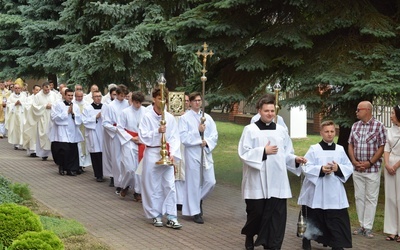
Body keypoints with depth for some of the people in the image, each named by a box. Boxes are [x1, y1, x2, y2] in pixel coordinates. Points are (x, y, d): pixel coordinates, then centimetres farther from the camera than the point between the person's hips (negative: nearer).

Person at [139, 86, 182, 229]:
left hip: (166, 154, 2)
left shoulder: (170, 118, 4)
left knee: (170, 185, -3)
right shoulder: (147, 117, -3)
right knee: (153, 186, 4)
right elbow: (143, 137, -7)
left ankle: (171, 217, 0)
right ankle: (156, 215, 17)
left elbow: (175, 137, 3)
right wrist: (157, 131, -20)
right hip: (152, 154, -2)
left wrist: (173, 154, -9)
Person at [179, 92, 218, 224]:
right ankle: (195, 211, 11)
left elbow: (214, 134, 4)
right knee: (194, 183, 0)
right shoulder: (185, 118, -3)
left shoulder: (207, 117, 9)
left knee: (210, 182, 1)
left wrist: (207, 142, -14)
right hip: (192, 154, -4)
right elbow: (183, 137, -11)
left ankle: (198, 199, 29)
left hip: (206, 153, 4)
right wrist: (198, 131, -17)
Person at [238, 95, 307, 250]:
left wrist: (295, 159, -5)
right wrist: (264, 151, -14)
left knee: (277, 215, -1)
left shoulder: (281, 130, 10)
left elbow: (286, 154, 14)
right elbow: (243, 153, -9)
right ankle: (249, 236, 33)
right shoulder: (250, 130, -2)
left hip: (277, 181, 3)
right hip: (257, 182, -3)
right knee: (256, 212, 4)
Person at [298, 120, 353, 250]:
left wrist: (338, 168, -14)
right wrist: (321, 169, -21)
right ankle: (307, 239, 33)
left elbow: (349, 168, 5)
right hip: (316, 191, -2)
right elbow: (306, 167, -9)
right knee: (313, 218, 12)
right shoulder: (314, 149, -4)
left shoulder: (340, 149, 5)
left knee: (338, 219, -3)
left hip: (334, 192, 2)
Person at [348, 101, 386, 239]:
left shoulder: (379, 126, -6)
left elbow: (382, 147, -8)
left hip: (372, 169, -5)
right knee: (359, 197, 8)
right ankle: (362, 225, 16)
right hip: (357, 169, 5)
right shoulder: (355, 126, 9)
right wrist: (354, 161, -4)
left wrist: (369, 163, -14)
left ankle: (368, 227, 2)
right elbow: (350, 145, 11)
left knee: (371, 198, -1)